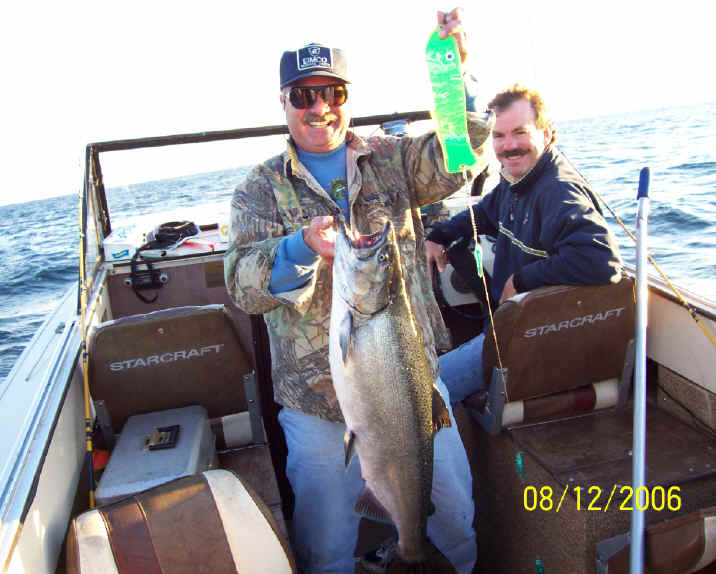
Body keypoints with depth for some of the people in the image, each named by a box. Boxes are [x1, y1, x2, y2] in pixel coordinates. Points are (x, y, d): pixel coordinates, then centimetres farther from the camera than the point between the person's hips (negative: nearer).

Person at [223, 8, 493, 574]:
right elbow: (243, 284, -14)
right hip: (317, 399, -1)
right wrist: (303, 247, -33)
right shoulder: (262, 189, -1)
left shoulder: (393, 159, 5)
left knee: (454, 516, 19)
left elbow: (461, 154, -9)